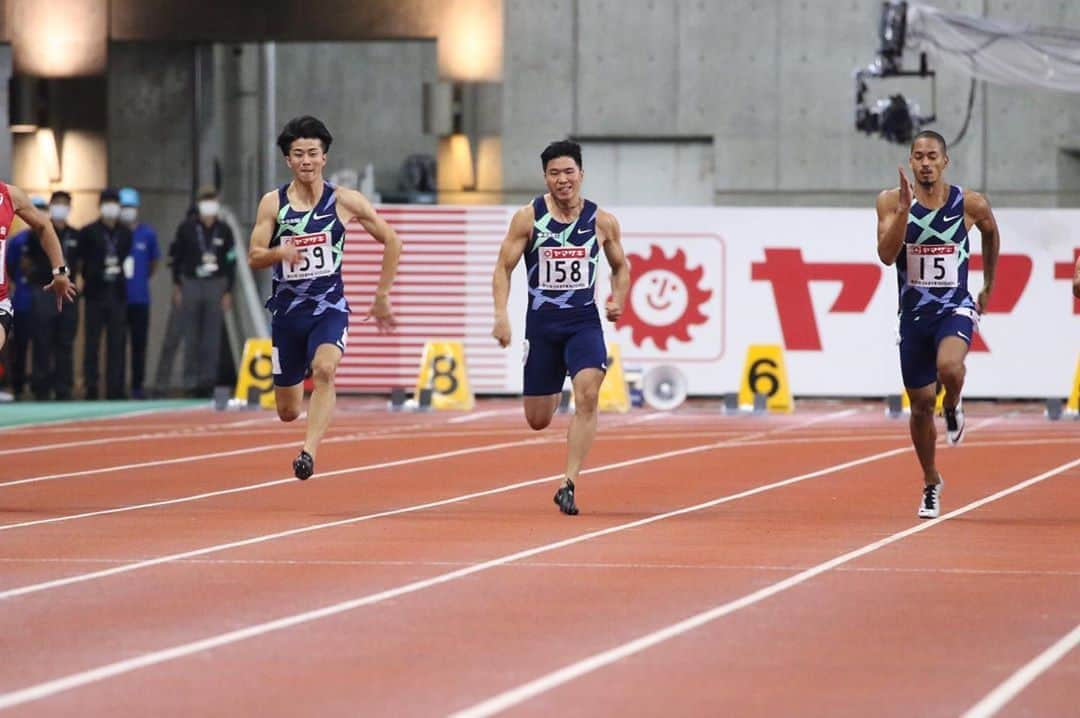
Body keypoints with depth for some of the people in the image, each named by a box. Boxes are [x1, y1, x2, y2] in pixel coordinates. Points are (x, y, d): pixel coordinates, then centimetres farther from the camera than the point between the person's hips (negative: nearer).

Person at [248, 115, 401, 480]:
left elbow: (391, 241, 4)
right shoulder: (273, 203, -2)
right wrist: (279, 252, -27)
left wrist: (382, 297, 3)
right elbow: (254, 257, -5)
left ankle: (309, 452, -39)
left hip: (330, 308, -2)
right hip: (287, 310, 2)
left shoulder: (345, 201, -4)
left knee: (324, 368, -33)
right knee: (287, 412, 10)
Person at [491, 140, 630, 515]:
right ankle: (553, 393, 48)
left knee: (587, 396, -24)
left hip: (584, 320, 0)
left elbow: (620, 266, 16)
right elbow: (503, 268, -1)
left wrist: (618, 298, -3)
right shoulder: (528, 218, -4)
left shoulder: (602, 221, 0)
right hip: (541, 322, 0)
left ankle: (568, 485, -19)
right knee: (537, 420, 7)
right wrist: (501, 315, -14)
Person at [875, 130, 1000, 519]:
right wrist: (903, 210, -29)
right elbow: (887, 256, -18)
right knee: (921, 404, 8)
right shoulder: (891, 201, -7)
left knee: (949, 366, -33)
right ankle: (931, 484, 29)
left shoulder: (971, 204, -7)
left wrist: (989, 286, 22)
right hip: (913, 313, 2)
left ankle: (953, 409, 4)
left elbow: (991, 232, 16)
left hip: (955, 308, -2)